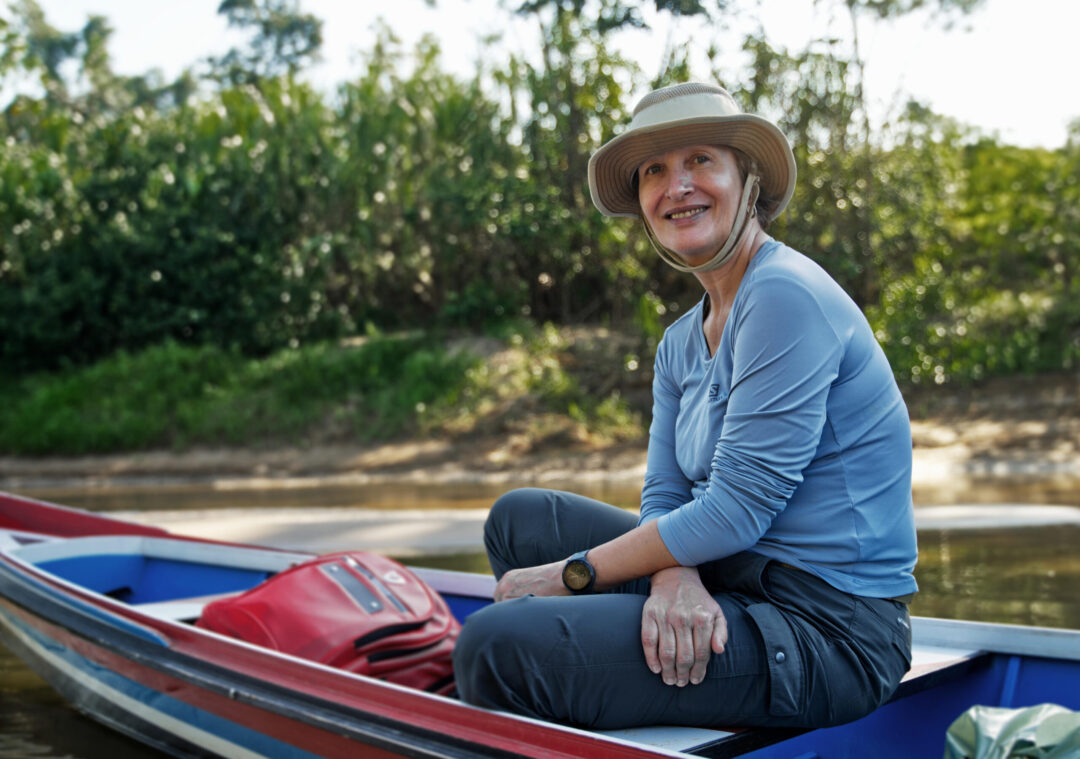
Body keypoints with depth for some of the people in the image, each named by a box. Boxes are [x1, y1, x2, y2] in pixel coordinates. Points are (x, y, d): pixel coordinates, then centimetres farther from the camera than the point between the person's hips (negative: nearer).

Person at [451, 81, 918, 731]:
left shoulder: (785, 295, -16)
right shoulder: (681, 344, 12)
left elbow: (736, 511, -20)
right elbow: (664, 496, 6)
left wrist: (571, 574, -10)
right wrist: (674, 578, -18)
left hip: (823, 629, -9)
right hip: (732, 583, 9)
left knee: (496, 645, -21)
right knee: (519, 518, 16)